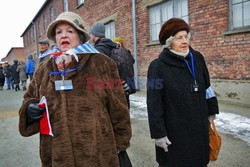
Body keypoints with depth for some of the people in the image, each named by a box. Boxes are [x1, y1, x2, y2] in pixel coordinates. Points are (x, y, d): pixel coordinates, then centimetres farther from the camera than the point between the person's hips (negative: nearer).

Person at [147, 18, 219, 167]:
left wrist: (211, 111, 15)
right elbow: (154, 104, -14)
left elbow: (207, 87, 12)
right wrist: (158, 132, -13)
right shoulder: (158, 66, -14)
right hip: (173, 130, -4)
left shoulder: (197, 58, 1)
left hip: (199, 127, 5)